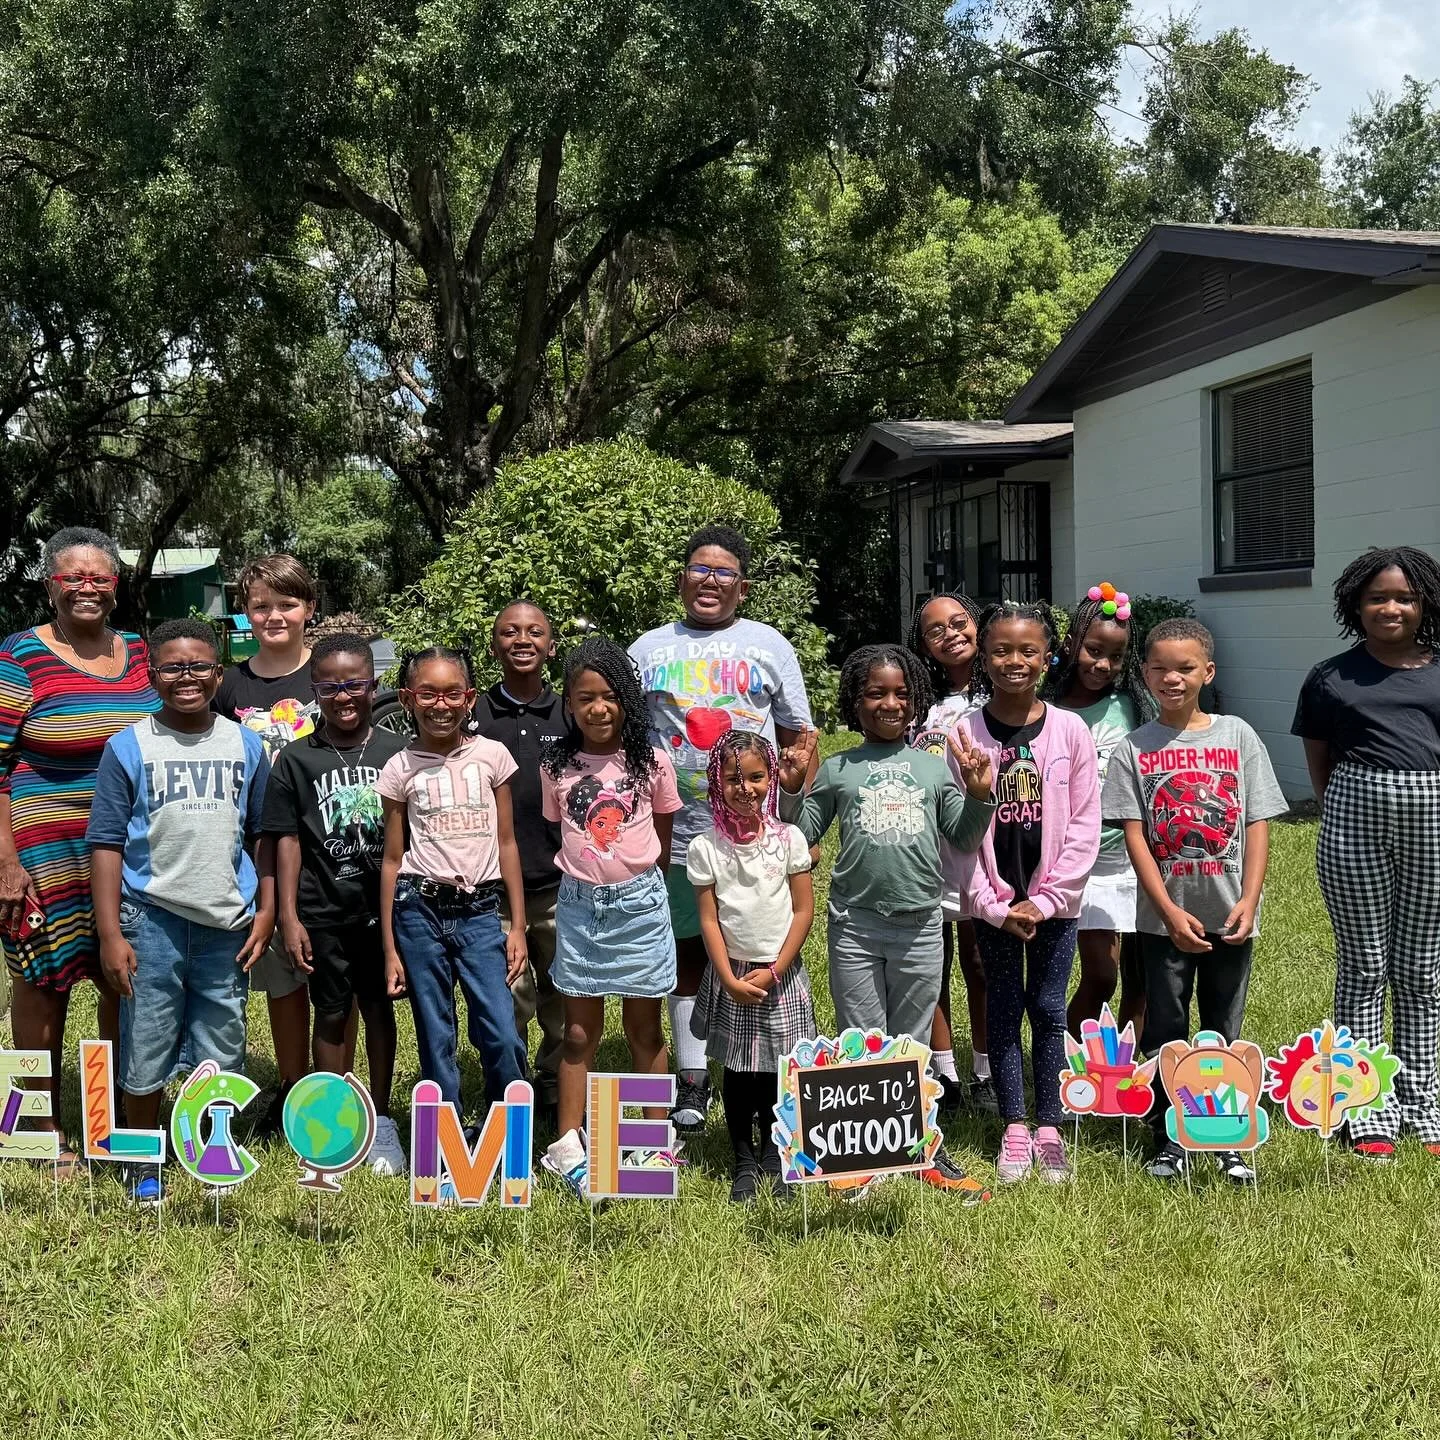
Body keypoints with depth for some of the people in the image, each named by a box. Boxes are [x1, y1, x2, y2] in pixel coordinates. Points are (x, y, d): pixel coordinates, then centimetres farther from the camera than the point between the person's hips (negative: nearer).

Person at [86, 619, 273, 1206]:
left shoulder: (246, 745, 6)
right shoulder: (129, 747, -2)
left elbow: (264, 835, 11)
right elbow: (106, 845, -3)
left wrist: (266, 913, 4)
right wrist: (110, 934, -8)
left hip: (227, 924, 2)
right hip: (151, 920, -2)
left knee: (220, 1053, 11)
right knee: (145, 1053, 6)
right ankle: (143, 1167, 24)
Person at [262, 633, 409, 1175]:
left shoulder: (397, 751, 0)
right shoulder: (296, 759, -1)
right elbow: (287, 840, 0)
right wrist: (288, 917, -4)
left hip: (384, 906, 1)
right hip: (323, 911, 0)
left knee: (379, 1008, 11)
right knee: (333, 1013, 9)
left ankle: (381, 1121, 24)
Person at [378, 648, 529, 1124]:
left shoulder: (491, 756, 3)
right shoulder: (399, 769, 2)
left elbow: (506, 844, 7)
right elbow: (392, 859, 5)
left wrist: (518, 925, 3)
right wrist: (389, 947, 3)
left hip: (479, 911, 0)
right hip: (420, 911, 0)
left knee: (503, 1037, -6)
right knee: (435, 1042, 6)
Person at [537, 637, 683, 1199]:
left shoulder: (651, 761, -4)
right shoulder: (556, 765, -1)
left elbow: (662, 840, 6)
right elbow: (557, 832, 10)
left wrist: (635, 884, 7)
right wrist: (586, 874, 5)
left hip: (639, 903, -1)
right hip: (578, 904, 1)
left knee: (644, 1030, 9)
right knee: (580, 1032, 8)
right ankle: (566, 1148, 15)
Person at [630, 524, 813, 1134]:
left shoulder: (769, 645, 7)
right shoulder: (649, 650, 10)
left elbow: (797, 742, 7)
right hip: (676, 833, 1)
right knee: (687, 953, 9)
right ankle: (691, 1080, 19)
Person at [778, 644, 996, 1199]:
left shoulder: (936, 767, 7)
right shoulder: (836, 770, 3)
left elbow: (964, 840, 9)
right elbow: (801, 837, 6)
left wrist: (979, 794, -6)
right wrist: (791, 789, -8)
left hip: (919, 925, 1)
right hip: (854, 925, -1)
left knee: (912, 1043, 13)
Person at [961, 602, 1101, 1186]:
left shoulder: (1071, 730, -4)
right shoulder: (965, 733, -4)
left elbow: (1084, 826, -4)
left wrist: (1045, 899, -9)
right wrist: (994, 905, -9)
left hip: (1054, 901, 0)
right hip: (993, 903, 0)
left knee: (1048, 1010, 7)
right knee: (1004, 1008, 8)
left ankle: (1049, 1127, 17)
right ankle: (1014, 1127, 17)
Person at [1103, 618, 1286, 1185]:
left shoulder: (1237, 736, 1)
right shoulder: (1133, 749, -1)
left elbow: (1258, 825, 0)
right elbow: (1134, 836, -6)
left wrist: (1248, 901, -10)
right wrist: (1171, 912, -13)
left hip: (1230, 917, 1)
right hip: (1164, 918, 0)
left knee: (1224, 1031, 11)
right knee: (1165, 1031, 7)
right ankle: (1169, 1140, 19)